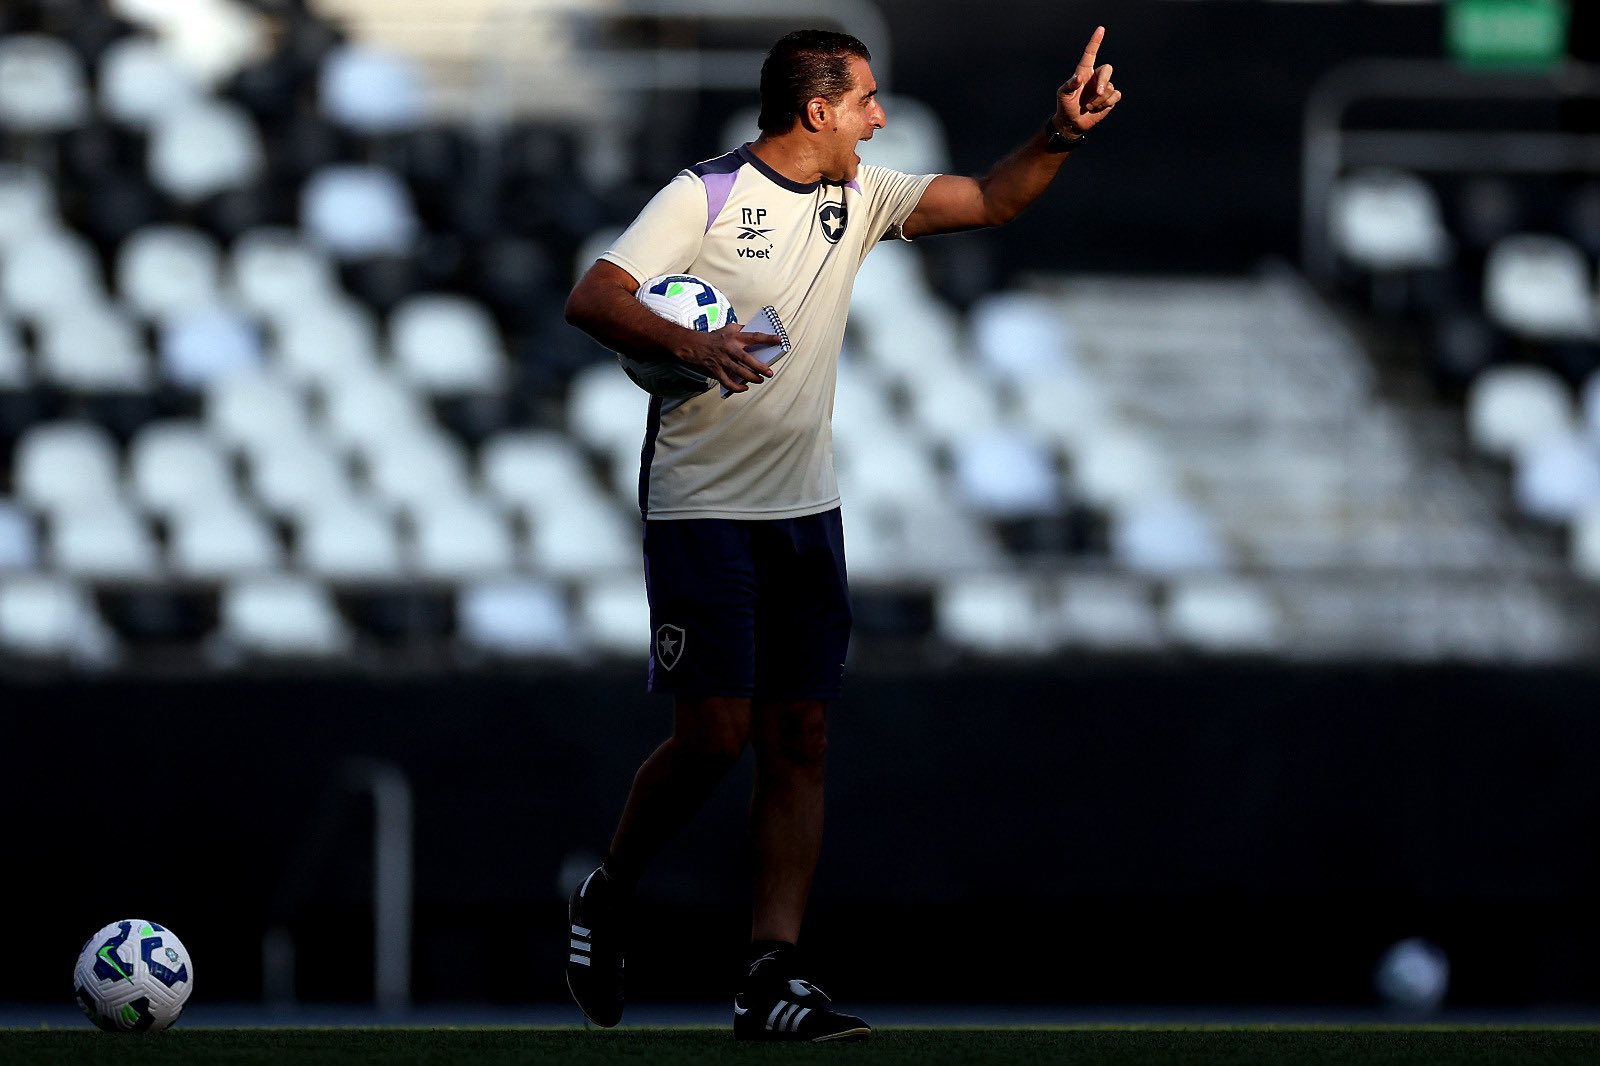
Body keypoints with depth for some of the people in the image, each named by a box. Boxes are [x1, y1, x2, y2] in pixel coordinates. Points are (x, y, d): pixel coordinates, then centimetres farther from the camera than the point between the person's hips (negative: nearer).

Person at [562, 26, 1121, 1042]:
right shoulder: (704, 196, -10)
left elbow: (989, 199, 8)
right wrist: (687, 343, -35)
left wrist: (1060, 137, -10)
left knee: (800, 742, -2)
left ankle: (772, 976, -5)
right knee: (716, 734, -10)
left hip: (807, 511, 6)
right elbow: (591, 300, -18)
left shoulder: (858, 197, 9)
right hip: (703, 508, -6)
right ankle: (608, 899, 16)